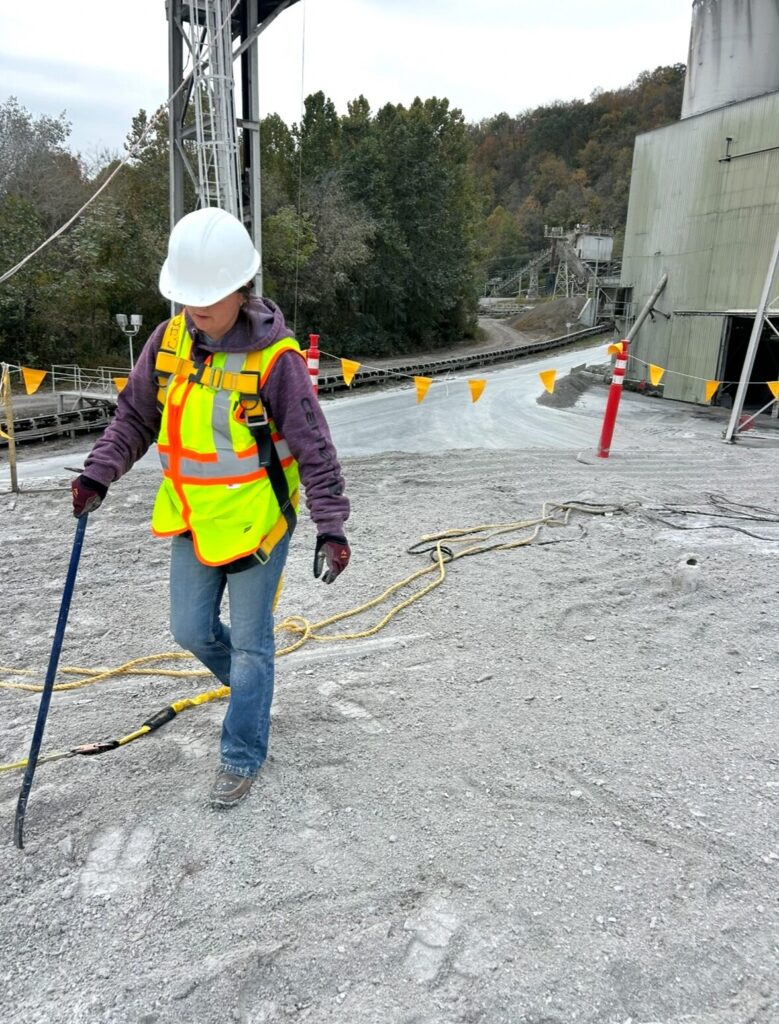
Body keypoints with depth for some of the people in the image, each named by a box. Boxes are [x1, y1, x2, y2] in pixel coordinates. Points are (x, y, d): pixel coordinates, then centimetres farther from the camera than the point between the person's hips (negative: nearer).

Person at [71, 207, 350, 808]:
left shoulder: (274, 358, -19)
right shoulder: (169, 340, -3)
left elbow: (314, 449, -16)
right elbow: (134, 418, 9)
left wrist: (331, 526, -18)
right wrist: (99, 474, -1)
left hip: (257, 521, -5)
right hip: (193, 519, 6)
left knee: (248, 643, 5)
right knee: (191, 630, 15)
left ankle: (242, 758, 24)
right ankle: (250, 686, 45)